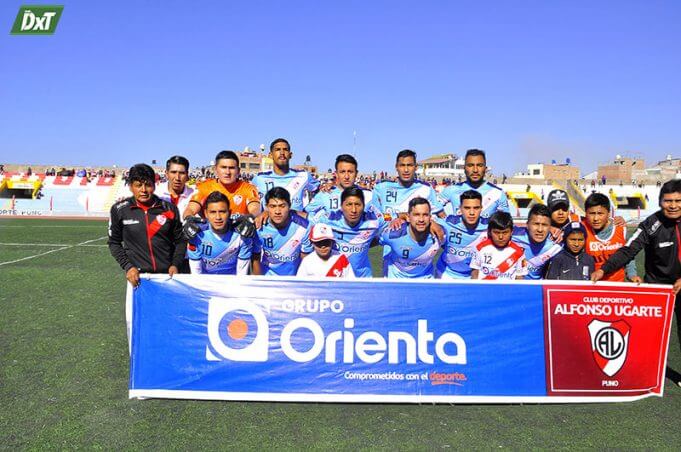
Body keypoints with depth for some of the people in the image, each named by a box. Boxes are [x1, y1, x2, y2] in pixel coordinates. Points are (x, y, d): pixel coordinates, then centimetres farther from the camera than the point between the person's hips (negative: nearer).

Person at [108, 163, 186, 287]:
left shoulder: (169, 208, 1)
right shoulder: (119, 210, -1)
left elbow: (180, 241, 8)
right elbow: (114, 243, 7)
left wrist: (175, 265, -4)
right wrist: (127, 266, -4)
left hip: (167, 273, 1)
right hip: (138, 275, -1)